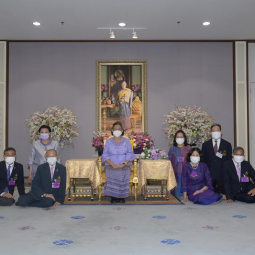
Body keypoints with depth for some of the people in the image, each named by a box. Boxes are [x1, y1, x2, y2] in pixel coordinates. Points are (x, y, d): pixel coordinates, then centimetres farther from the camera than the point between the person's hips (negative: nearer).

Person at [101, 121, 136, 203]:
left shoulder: (126, 141, 14)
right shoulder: (108, 141, 14)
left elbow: (130, 154, 5)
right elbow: (105, 155, 5)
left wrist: (124, 164, -13)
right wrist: (112, 164, -13)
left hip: (124, 166, 0)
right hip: (111, 165, 0)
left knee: (123, 176, -31)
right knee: (111, 177, -31)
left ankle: (121, 197, -20)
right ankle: (113, 197, -20)